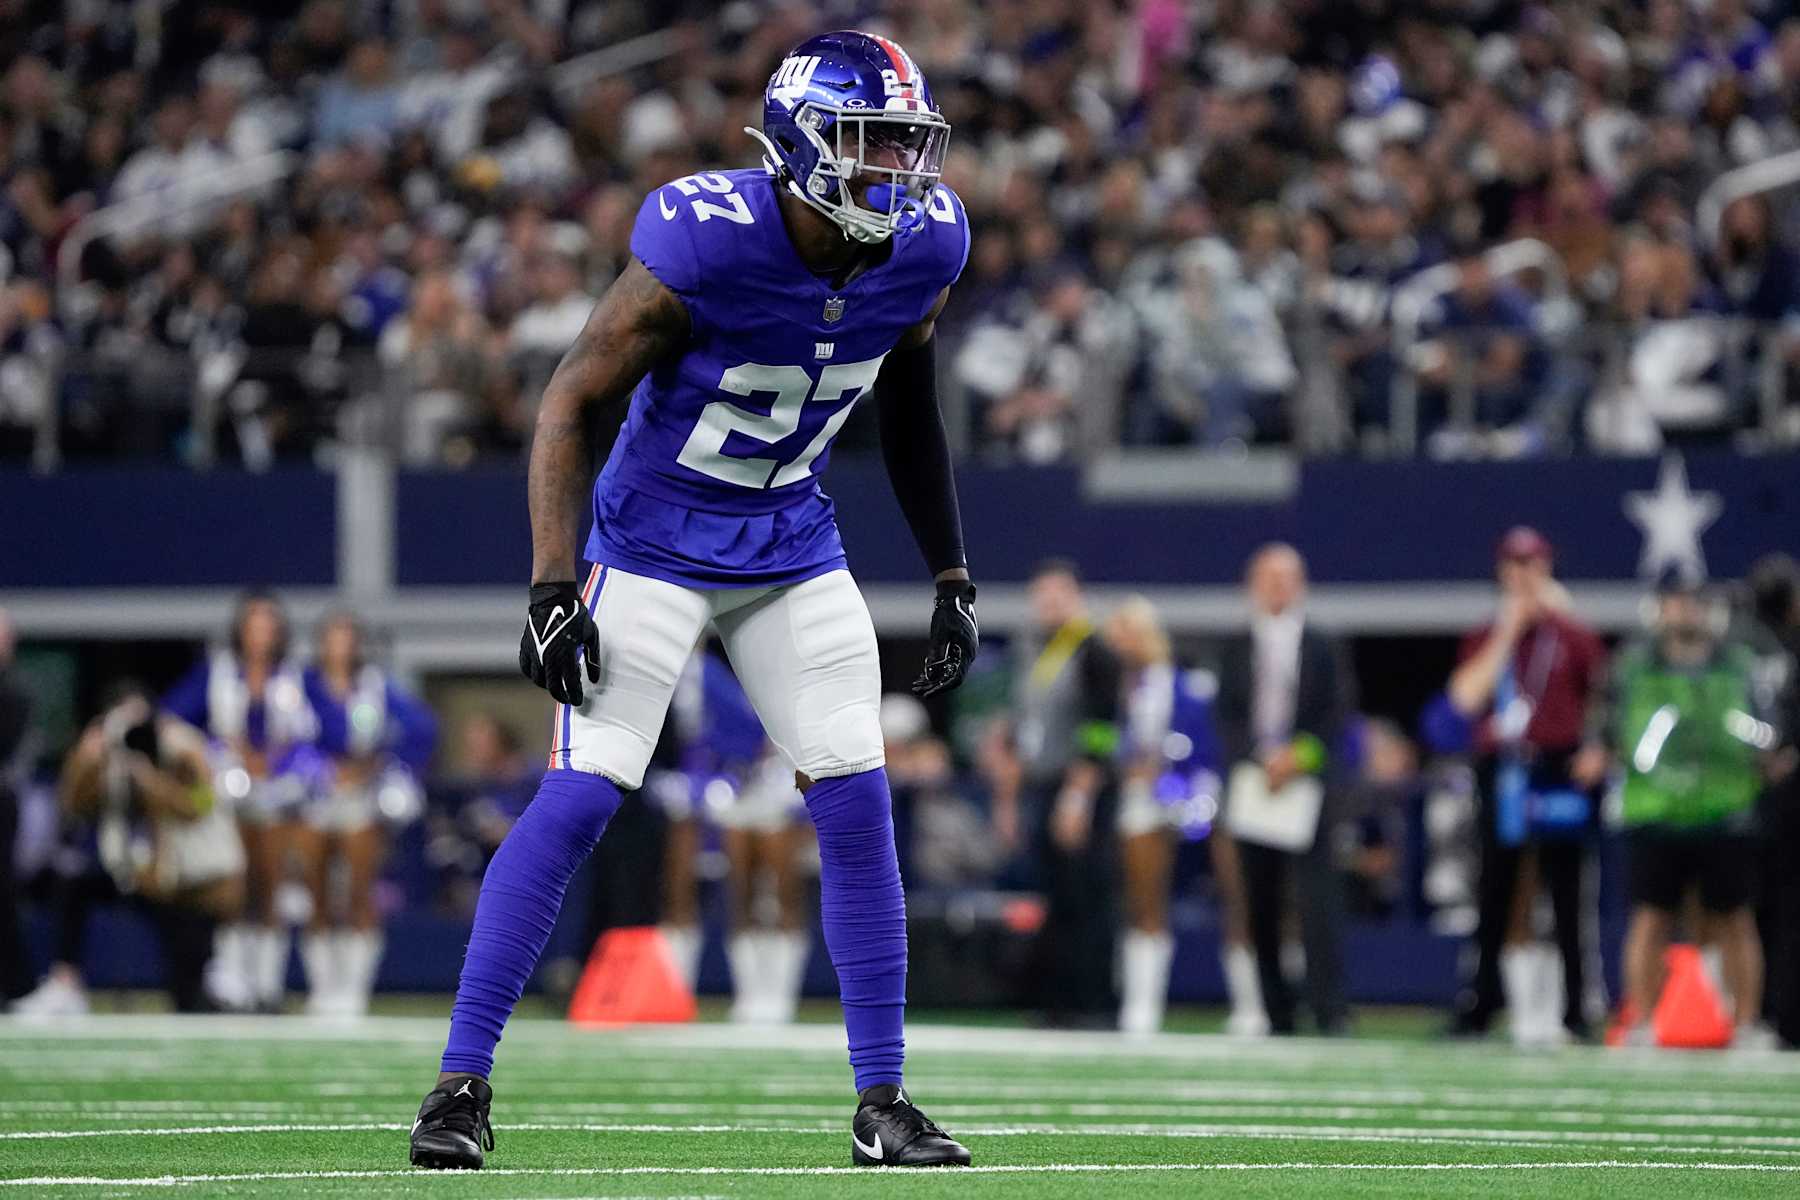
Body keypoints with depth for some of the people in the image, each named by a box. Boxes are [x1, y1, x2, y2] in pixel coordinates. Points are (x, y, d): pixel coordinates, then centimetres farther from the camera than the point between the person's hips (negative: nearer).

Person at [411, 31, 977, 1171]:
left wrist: (953, 575, 11)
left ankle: (883, 1102, 6)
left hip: (793, 543, 5)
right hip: (656, 537, -5)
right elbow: (572, 401, -18)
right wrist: (553, 587, -23)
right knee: (580, 795, -13)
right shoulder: (706, 243, -26)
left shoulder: (922, 250, -10)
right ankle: (462, 1079, -5)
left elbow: (909, 409, 10)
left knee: (856, 804, -2)